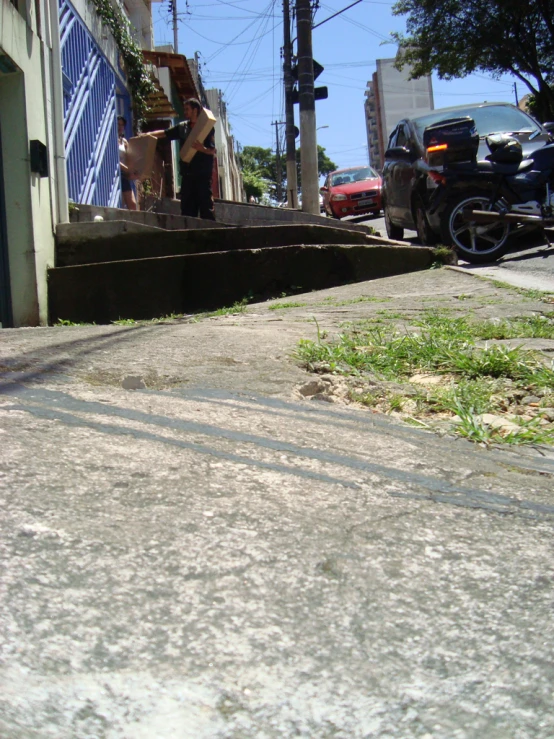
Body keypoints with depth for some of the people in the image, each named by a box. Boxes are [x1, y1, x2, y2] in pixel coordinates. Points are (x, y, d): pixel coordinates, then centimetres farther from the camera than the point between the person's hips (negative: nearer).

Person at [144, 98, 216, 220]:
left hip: (203, 174, -5)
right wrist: (148, 134, 2)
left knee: (206, 206, -7)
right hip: (187, 173, 5)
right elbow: (164, 133, 15)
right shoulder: (182, 127, 14)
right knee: (187, 208, 6)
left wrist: (202, 148, -25)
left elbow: (212, 150, -6)